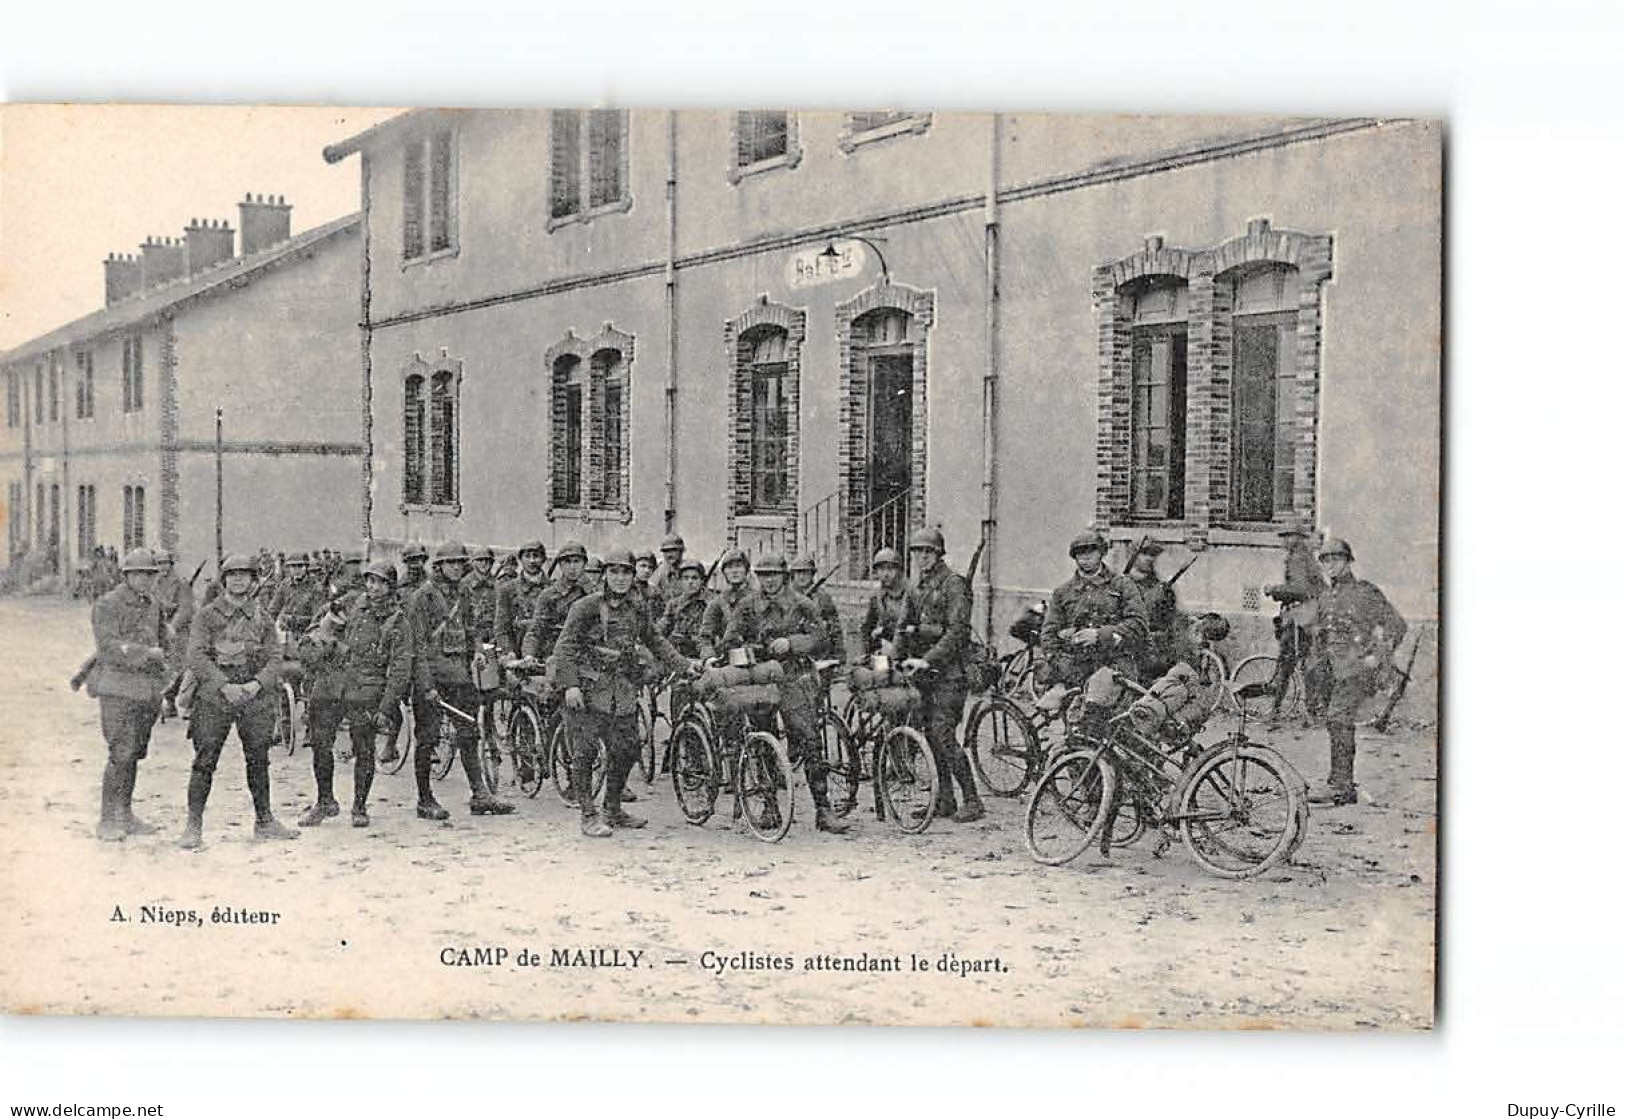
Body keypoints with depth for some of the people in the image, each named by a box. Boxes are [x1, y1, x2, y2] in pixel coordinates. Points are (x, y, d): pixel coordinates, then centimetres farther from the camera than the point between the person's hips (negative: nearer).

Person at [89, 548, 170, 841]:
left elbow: (164, 639, 26)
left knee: (134, 754, 10)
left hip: (149, 690, 6)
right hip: (119, 689, -6)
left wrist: (165, 665, 10)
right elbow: (110, 646, -18)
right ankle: (107, 820, -4)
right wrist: (147, 652, -25)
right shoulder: (107, 605, -8)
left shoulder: (154, 604, 13)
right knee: (121, 754, -11)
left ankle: (125, 815, 19)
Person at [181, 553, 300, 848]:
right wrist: (225, 685, -19)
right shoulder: (207, 615, 1)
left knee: (259, 760, 10)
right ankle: (193, 826, 1)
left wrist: (256, 684, -13)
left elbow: (275, 658, 5)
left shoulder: (262, 618, 10)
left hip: (255, 696, 3)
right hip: (214, 697, -3)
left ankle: (264, 822, 21)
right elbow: (195, 655, -9)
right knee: (204, 761, -5)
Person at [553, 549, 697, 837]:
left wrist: (684, 665, 16)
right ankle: (589, 816, 5)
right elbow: (564, 647, -10)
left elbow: (654, 642, 23)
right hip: (589, 689, -6)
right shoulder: (586, 606, -7)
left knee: (626, 751, 9)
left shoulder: (636, 608, 10)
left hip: (623, 691, 6)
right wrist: (570, 685, -21)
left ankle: (613, 810, 25)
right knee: (586, 751, -4)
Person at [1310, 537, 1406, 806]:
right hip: (1335, 670, 8)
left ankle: (1339, 785, -21)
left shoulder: (1365, 592, -3)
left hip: (1358, 667, -8)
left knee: (1338, 718, -20)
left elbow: (1396, 624, -4)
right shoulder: (1324, 597, 17)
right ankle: (1347, 789, 14)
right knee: (1339, 723, 8)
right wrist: (1323, 657, 18)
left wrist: (1378, 656, -11)